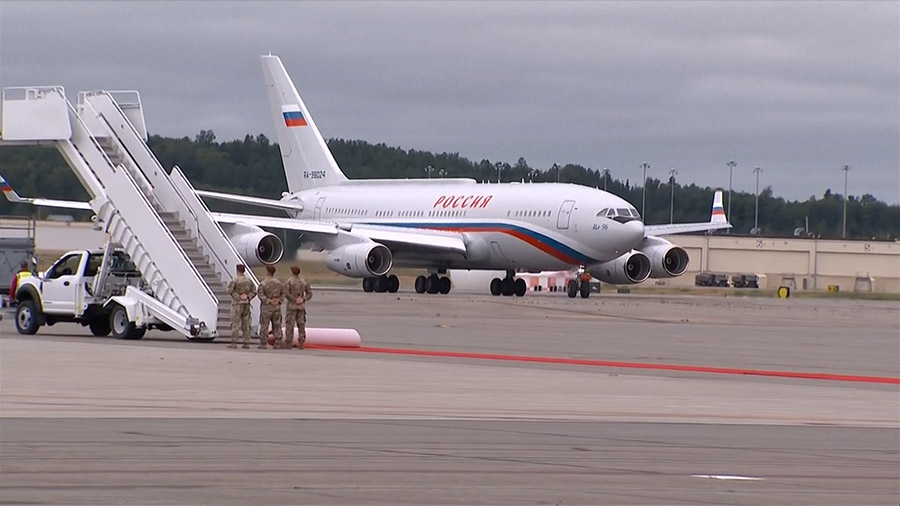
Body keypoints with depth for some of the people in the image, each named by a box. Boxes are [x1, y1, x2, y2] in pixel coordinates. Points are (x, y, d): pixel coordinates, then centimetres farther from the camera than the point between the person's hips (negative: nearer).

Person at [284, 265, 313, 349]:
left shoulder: (288, 281, -6)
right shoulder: (304, 281, 9)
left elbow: (286, 294, -18)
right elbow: (309, 294, 5)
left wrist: (295, 300, -12)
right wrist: (303, 300, -7)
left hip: (292, 305, -4)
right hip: (301, 307, 5)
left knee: (290, 325, -3)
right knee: (301, 325, 5)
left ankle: (288, 344, -6)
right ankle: (301, 344, 1)